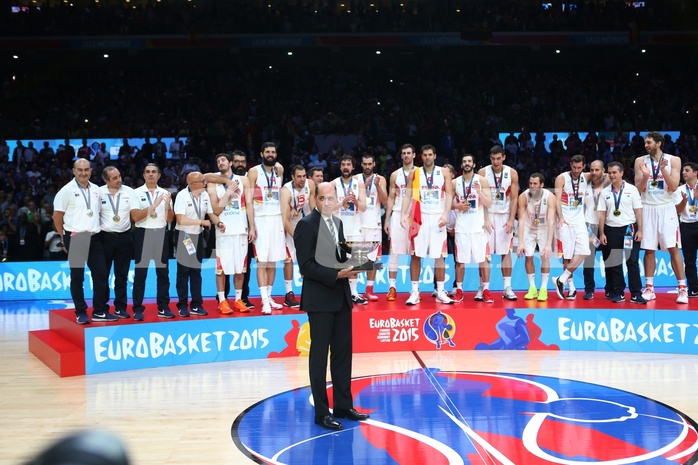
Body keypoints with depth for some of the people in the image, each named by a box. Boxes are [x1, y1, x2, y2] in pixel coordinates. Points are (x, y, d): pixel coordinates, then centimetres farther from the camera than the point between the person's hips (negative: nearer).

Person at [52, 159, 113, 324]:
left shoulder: (96, 189, 10)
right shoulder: (67, 190, -5)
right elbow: (57, 216, -3)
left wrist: (96, 228, 11)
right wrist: (65, 237, 0)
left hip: (94, 238, 5)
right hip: (75, 238, -5)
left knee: (101, 274, 3)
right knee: (77, 277, 3)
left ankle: (100, 311, 11)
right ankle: (81, 313, 9)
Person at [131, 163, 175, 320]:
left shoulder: (165, 193, 8)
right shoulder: (137, 193, -1)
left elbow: (169, 219, 7)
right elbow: (135, 217, -12)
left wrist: (168, 206, -13)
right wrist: (154, 205, -20)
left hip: (161, 234, 3)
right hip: (143, 233, -3)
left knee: (163, 272, 7)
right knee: (140, 273, -1)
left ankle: (163, 307, 13)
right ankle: (138, 309, 3)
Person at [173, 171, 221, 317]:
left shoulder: (205, 195, 1)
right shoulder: (182, 196, -16)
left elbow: (211, 213, 9)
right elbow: (180, 219, -23)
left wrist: (218, 222, -12)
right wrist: (202, 221, -20)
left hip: (198, 235, 5)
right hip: (184, 235, -5)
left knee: (196, 271, 9)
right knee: (183, 271, 0)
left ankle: (196, 305, 14)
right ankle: (182, 305, 6)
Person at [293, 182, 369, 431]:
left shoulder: (337, 223, 13)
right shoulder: (307, 224, -10)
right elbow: (306, 266, -16)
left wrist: (350, 267, -1)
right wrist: (336, 274, -22)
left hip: (341, 296, 7)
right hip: (320, 298, -7)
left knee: (343, 353, 12)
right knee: (319, 355, 0)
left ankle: (343, 405, 21)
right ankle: (321, 412, 7)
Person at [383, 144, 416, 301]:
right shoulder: (395, 175, 8)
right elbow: (391, 198, 9)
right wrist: (387, 220, 2)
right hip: (398, 215, 1)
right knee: (394, 252, -3)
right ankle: (392, 287, -1)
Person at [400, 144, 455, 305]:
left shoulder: (444, 173, 4)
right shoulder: (414, 174, 7)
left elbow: (449, 195, -1)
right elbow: (408, 196, 4)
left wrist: (445, 214, -15)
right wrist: (403, 214, -9)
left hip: (438, 217, 0)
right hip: (420, 217, 1)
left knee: (439, 255, 2)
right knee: (416, 255, 0)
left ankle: (440, 292, 8)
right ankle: (414, 292, 6)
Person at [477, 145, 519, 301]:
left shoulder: (512, 173, -2)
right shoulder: (483, 172, -5)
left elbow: (514, 198, 0)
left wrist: (511, 220, -9)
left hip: (505, 216, 1)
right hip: (487, 215, -1)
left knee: (506, 252, 4)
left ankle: (507, 288, 8)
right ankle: (483, 288, -1)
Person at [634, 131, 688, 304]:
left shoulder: (673, 160, -1)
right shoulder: (641, 161, 4)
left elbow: (674, 187, -7)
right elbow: (639, 189, 1)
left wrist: (663, 170, -20)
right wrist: (645, 176, -19)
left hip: (666, 208, -2)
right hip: (648, 208, 2)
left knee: (673, 248, -6)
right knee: (649, 249, 3)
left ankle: (682, 289, -2)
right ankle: (649, 288, 11)